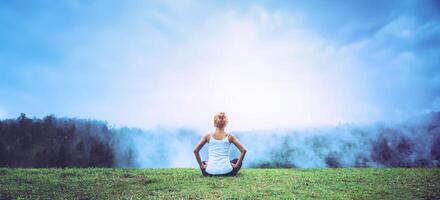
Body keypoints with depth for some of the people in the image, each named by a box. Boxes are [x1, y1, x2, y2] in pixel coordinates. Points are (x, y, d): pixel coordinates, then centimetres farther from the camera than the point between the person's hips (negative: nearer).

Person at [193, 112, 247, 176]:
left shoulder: (208, 136, 2)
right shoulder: (230, 137, 1)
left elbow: (195, 151, -2)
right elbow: (243, 150, -4)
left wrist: (201, 165, 7)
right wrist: (237, 165, 5)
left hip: (210, 172, 1)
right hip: (226, 172, -1)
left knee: (204, 163, 37)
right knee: (237, 161, 31)